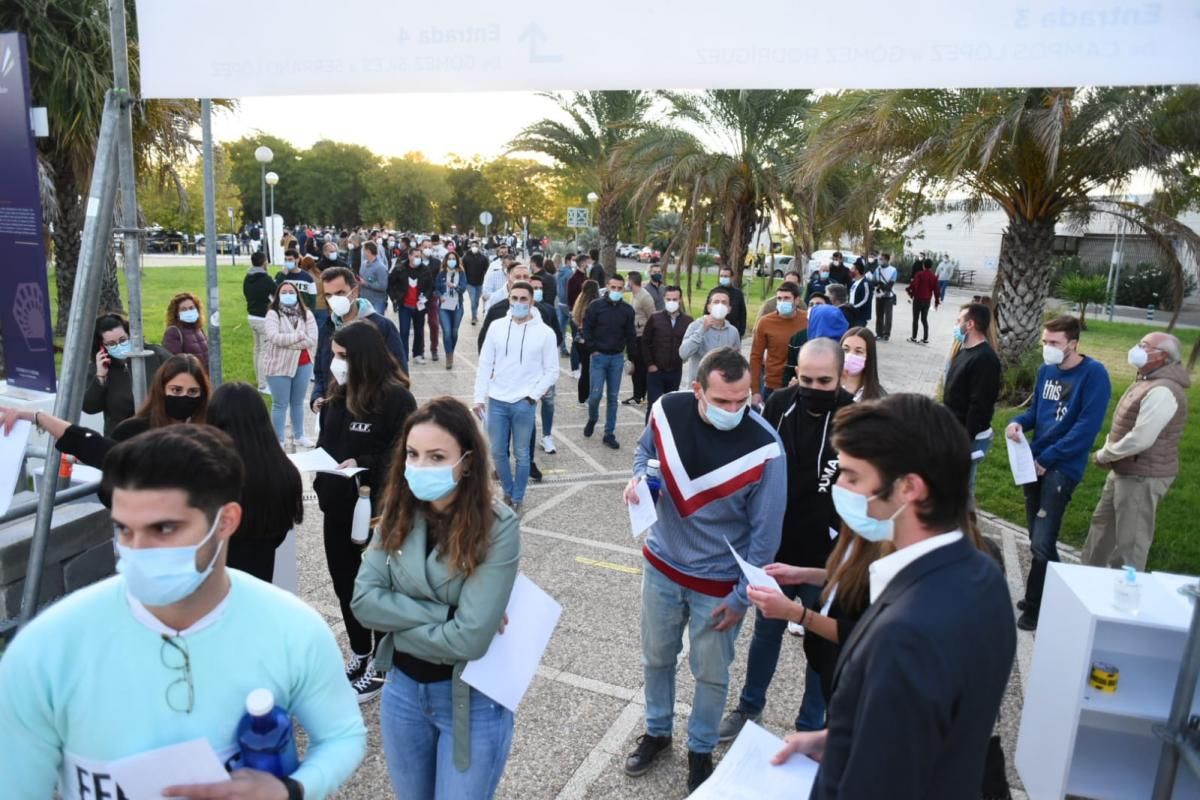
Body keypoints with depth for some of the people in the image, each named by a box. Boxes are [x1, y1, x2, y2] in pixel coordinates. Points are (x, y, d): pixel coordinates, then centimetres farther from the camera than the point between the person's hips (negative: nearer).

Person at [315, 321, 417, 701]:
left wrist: (363, 465, -26)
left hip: (376, 507, -7)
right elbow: (328, 442, 16)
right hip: (338, 503, 7)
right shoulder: (340, 393, 7)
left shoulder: (395, 398, -16)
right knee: (343, 580, 17)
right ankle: (359, 653, 37)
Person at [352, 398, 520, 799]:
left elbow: (469, 639, -25)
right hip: (403, 689, 5)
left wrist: (400, 623, -13)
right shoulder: (398, 514, -7)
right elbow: (364, 599, -12)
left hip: (470, 699, -5)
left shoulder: (497, 527, -23)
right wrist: (442, 613, -20)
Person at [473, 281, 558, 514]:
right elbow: (485, 365, 5)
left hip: (524, 404, -2)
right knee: (497, 452, 10)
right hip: (496, 401, 2)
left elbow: (552, 371, -1)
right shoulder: (496, 327, 1)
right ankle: (508, 492, 31)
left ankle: (517, 498, 25)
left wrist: (533, 396, -9)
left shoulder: (545, 332, -5)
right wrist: (479, 397, 1)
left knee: (521, 454, 8)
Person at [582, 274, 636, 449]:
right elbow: (587, 328, -1)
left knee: (613, 397, 5)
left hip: (617, 358, 2)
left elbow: (631, 335, 7)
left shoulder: (627, 310, 2)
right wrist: (593, 349, -6)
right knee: (595, 394, -6)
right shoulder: (596, 306, -5)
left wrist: (632, 358, 5)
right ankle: (592, 419, 25)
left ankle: (609, 433, 12)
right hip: (599, 356, -2)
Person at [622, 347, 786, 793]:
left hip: (719, 582, -3)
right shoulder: (668, 411, -16)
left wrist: (741, 597, -11)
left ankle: (700, 750, 43)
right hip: (661, 564, 3)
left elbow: (765, 534, -16)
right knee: (656, 658, 22)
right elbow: (646, 449, 8)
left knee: (711, 674, 17)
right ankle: (656, 731, 48)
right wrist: (638, 476, -14)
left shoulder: (765, 449, -26)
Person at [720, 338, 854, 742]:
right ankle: (750, 706, 45)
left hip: (827, 559, -3)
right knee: (766, 629, 23)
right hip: (775, 549, 4)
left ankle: (811, 727, 37)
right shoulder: (779, 404, -8)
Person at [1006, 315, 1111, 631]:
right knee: (1038, 538, 14)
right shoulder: (1046, 370, 8)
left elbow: (1087, 427, -17)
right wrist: (1018, 423, -4)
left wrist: (1048, 458, -16)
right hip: (1036, 462, 7)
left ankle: (1036, 608, 8)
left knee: (1041, 543, -9)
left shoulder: (1093, 374, -12)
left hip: (1062, 467, -7)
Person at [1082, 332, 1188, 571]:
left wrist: (1103, 456, -13)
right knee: (1102, 523, 22)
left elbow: (1140, 439, -28)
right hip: (1125, 471, 11)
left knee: (1130, 542, -1)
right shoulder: (1147, 382, 11)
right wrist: (1107, 454, 2)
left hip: (1143, 476, -11)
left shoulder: (1162, 391, -23)